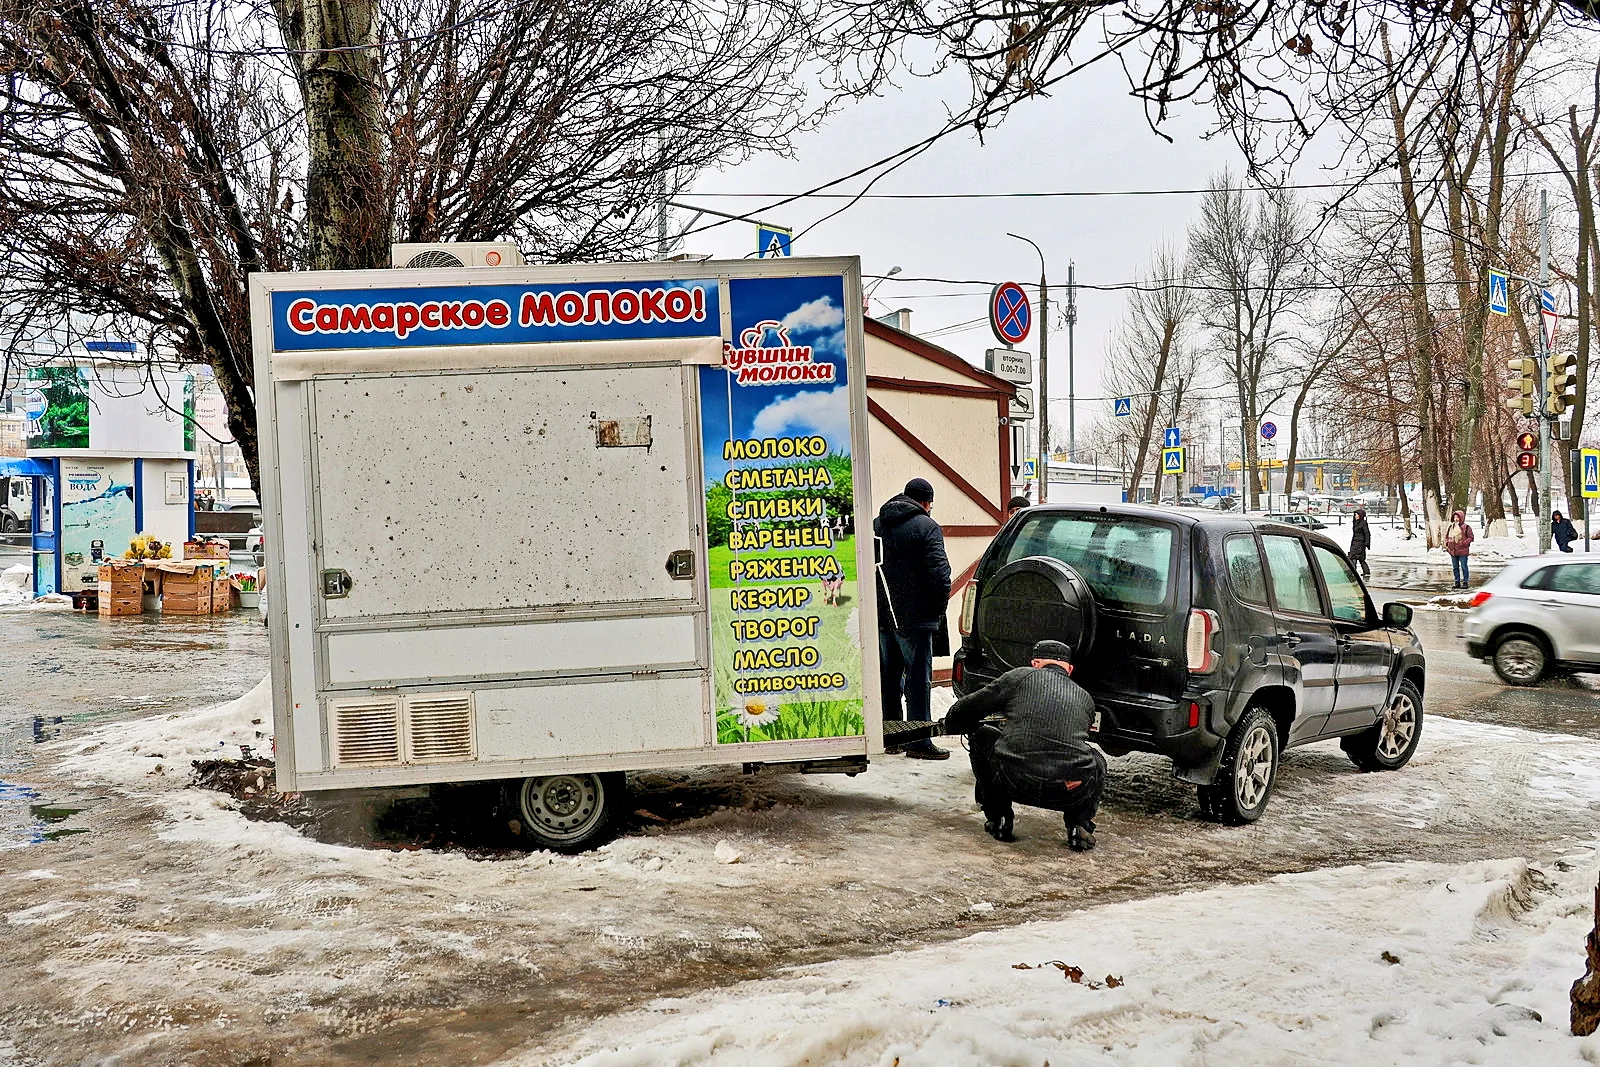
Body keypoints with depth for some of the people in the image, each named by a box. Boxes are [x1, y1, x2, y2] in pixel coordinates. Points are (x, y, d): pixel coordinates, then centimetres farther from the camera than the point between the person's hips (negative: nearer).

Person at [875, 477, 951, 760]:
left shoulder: (876, 524, 12)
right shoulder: (926, 527, -9)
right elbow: (939, 571, -17)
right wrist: (940, 606, -4)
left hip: (881, 616, 7)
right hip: (914, 617, -6)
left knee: (888, 678, 14)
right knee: (918, 678, -3)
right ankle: (919, 742, -2)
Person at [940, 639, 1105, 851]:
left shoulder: (1020, 676, 12)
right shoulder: (1086, 699, 22)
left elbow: (965, 710, 15)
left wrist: (949, 724, 39)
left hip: (1016, 783, -3)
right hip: (1072, 793, 3)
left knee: (980, 736, 27)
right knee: (1097, 761, 38)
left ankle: (998, 819, 24)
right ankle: (1080, 826, 16)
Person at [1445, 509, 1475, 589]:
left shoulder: (1466, 527, -6)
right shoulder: (1450, 527, 9)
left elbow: (1471, 537, -6)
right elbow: (1446, 537, 19)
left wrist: (1464, 543, -18)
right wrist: (1446, 545, 5)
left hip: (1463, 551, -5)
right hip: (1453, 551, 6)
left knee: (1463, 567, 0)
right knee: (1455, 567, 10)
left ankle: (1465, 582, 7)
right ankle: (1457, 582, 18)